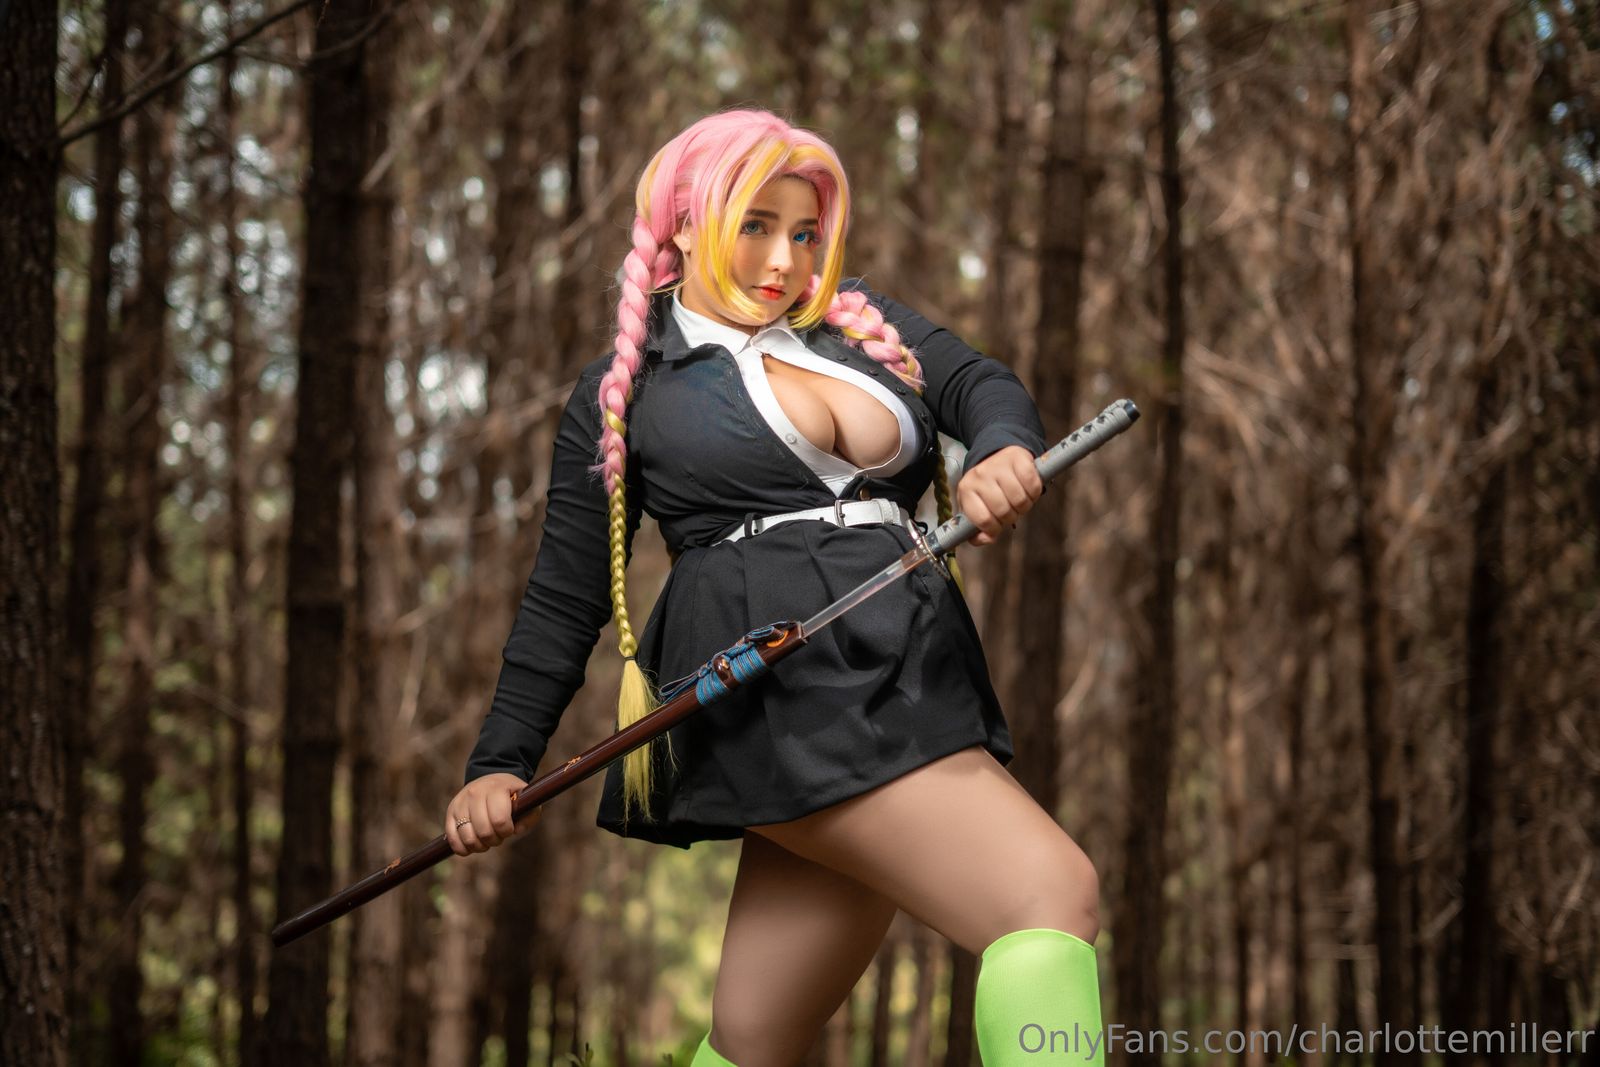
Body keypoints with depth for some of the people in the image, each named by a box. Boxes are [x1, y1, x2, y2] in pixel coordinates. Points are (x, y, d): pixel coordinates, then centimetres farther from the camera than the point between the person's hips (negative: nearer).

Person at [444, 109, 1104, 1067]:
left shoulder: (867, 326, 22)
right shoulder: (626, 389, 11)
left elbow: (985, 385, 5)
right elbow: (565, 600, 11)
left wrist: (1002, 451, -19)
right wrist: (500, 765, 3)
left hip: (904, 691, 5)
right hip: (778, 691, -5)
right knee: (1051, 890, -22)